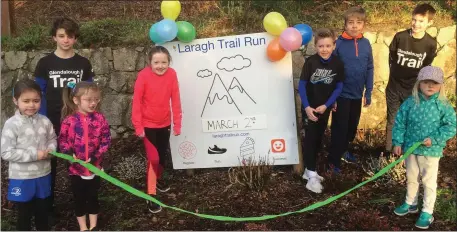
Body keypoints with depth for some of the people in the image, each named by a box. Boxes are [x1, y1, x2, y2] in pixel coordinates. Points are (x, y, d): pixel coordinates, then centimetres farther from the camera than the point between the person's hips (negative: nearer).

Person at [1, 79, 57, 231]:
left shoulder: (44, 121, -5)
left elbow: (52, 139, 10)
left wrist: (49, 150, -11)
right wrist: (34, 155, -23)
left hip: (43, 175, 4)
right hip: (22, 178, -4)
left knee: (43, 211, 22)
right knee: (24, 214, 15)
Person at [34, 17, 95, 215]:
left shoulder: (83, 64, 1)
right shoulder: (45, 63, -3)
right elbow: (39, 95, -1)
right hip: (52, 123, 0)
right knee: (49, 163, 10)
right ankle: (48, 204, 25)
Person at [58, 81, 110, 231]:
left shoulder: (100, 119, -8)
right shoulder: (69, 121, -11)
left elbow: (106, 140, -6)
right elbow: (62, 140, -3)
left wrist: (95, 157, -15)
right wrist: (69, 153, -20)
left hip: (94, 166, 1)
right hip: (76, 167, -1)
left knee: (93, 197, 16)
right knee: (79, 199, 13)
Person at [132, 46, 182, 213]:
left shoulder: (172, 74, -10)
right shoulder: (143, 75, -19)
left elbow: (175, 100, -5)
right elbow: (136, 102, -14)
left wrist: (177, 123, -1)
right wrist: (138, 126, -14)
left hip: (165, 124, 4)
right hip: (148, 125, -4)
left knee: (163, 155, 18)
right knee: (153, 158, -7)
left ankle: (158, 179, 46)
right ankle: (151, 195, 7)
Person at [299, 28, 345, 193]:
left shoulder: (338, 64, -8)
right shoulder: (310, 62, -16)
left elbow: (339, 87, -3)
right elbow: (301, 85, -13)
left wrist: (326, 105, -12)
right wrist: (307, 107, -20)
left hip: (325, 107, 4)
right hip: (310, 106, -3)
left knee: (319, 138, 11)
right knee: (310, 138, -5)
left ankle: (309, 169, 25)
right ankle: (312, 175, 0)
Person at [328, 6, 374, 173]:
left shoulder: (366, 44, -2)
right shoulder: (338, 43, -13)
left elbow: (369, 69, 5)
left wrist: (368, 92, 5)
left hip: (357, 94, 5)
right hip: (341, 94, -4)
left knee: (352, 127, 18)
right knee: (339, 128, 2)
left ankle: (343, 150, 40)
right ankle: (333, 161, 14)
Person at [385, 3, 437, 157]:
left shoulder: (431, 44, -10)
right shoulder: (400, 37, -12)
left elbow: (426, 67, 6)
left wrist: (415, 80, 11)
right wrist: (398, 75, 11)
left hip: (413, 90, 0)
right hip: (394, 87, 0)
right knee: (392, 121, 10)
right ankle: (388, 152, 24)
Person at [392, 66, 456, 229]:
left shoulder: (443, 105, -11)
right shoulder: (410, 103, -5)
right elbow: (400, 123, 0)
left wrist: (434, 139, -18)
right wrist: (398, 142, -3)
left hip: (431, 150, -3)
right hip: (410, 148, 3)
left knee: (429, 181, 7)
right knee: (411, 178, 20)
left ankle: (427, 213, 21)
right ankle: (410, 204, 39)